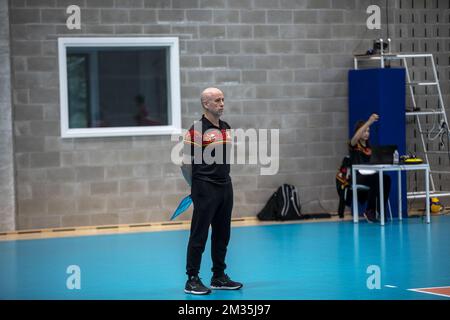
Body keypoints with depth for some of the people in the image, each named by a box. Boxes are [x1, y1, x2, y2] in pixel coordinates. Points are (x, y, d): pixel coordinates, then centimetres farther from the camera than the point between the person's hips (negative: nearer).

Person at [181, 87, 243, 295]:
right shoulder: (197, 130, -10)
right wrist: (196, 186, -3)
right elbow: (186, 163, -9)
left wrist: (224, 180, 17)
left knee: (222, 234, 12)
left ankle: (219, 277, 21)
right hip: (205, 190, -7)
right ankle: (192, 280, 3)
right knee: (199, 235, -3)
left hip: (225, 187, 7)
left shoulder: (226, 128, 12)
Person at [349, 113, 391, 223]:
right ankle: (369, 211, -22)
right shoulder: (354, 145, 1)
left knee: (386, 179, -26)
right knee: (376, 180, -34)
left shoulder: (369, 147, 21)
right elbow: (356, 137, -22)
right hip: (358, 176, -5)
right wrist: (369, 122, -31)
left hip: (370, 174, 5)